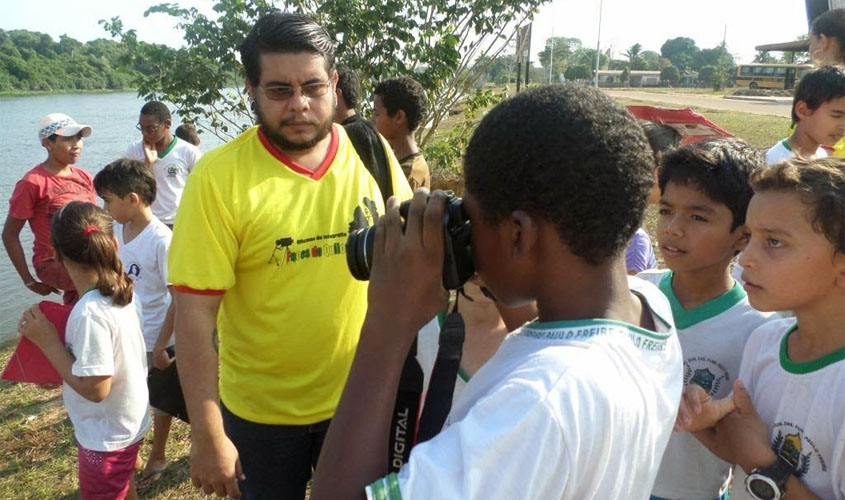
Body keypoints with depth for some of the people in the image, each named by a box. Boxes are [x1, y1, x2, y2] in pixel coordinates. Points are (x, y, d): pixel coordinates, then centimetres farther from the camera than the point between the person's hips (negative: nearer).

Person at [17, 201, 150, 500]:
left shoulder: (90, 312, -30)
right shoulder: (122, 292, -7)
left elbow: (95, 388, -26)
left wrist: (47, 340, -21)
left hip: (106, 438, -7)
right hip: (128, 423, 8)